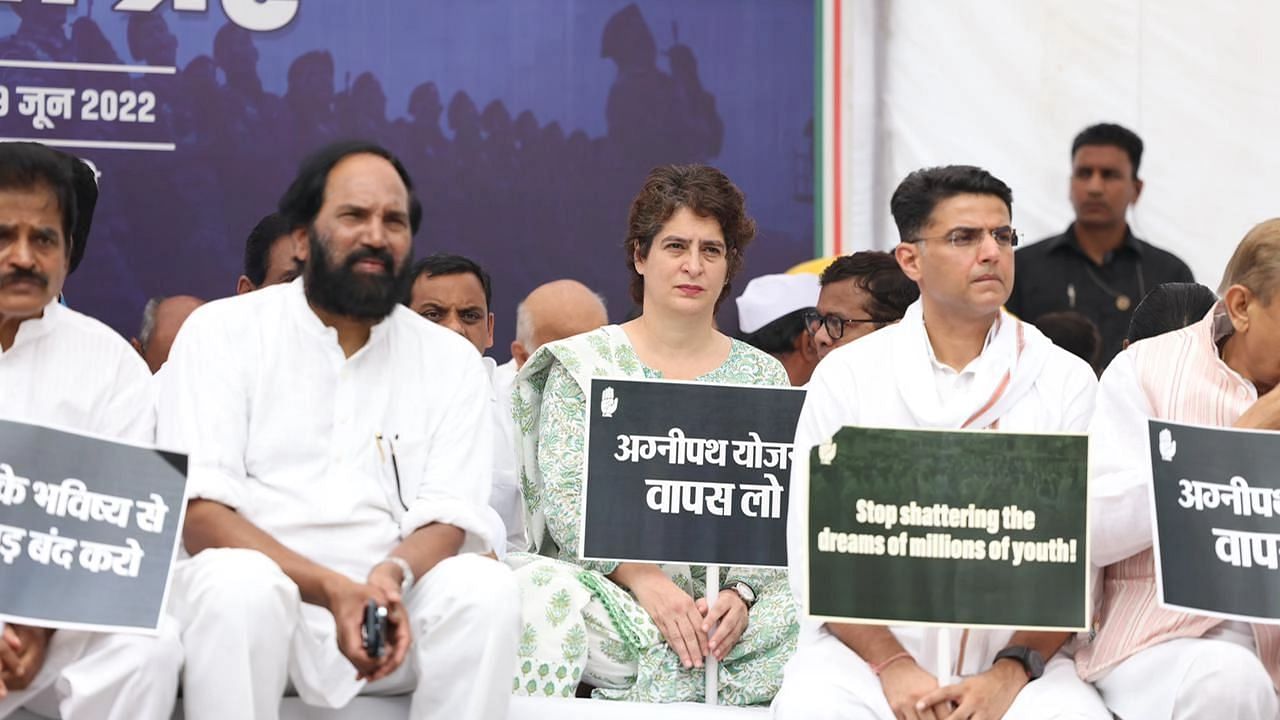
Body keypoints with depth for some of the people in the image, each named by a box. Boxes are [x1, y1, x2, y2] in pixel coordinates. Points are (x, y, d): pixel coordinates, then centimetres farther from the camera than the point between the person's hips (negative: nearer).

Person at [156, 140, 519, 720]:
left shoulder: (450, 360, 12)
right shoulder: (221, 331, 4)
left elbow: (445, 521, 3)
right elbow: (199, 514, -7)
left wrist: (392, 575, -22)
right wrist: (334, 589, -22)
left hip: (387, 606, 3)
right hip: (250, 595, -2)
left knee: (485, 586, -27)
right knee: (240, 584, -36)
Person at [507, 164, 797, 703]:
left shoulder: (763, 376, 14)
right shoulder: (584, 364, 7)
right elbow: (565, 497, -4)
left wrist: (741, 594, -15)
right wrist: (646, 581, -19)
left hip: (733, 602, 2)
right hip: (612, 592, -2)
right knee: (551, 594, -36)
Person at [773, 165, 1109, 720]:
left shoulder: (1065, 381, 5)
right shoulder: (845, 375, 5)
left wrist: (1011, 674, -13)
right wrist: (892, 666, -12)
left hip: (1018, 656, 0)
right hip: (864, 650, 0)